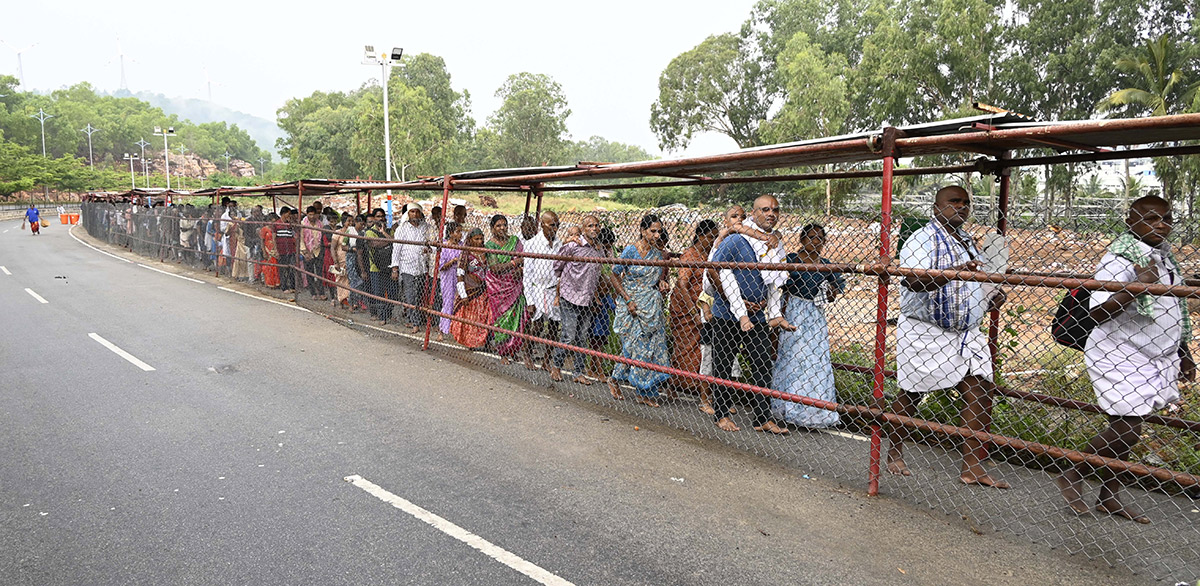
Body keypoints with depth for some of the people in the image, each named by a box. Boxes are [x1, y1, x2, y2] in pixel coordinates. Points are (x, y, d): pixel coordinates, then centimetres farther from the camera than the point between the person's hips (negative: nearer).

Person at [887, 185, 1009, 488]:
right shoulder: (923, 239, -9)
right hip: (925, 331, -7)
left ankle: (972, 467, 5)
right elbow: (913, 280, -26)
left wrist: (989, 300, 9)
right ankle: (894, 452, 20)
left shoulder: (968, 242, 18)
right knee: (911, 395, 2)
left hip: (967, 333, 8)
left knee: (981, 391, -2)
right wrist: (954, 273, -39)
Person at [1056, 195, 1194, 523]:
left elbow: (1176, 311, 22)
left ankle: (1110, 496, 22)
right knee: (1125, 431, -8)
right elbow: (1098, 313, -29)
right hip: (1119, 359, -8)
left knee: (1127, 430, 12)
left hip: (1158, 359, 8)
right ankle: (1072, 477, 11)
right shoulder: (1120, 259, -18)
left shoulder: (1165, 256, 10)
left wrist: (1183, 353, 26)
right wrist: (1136, 287, -40)